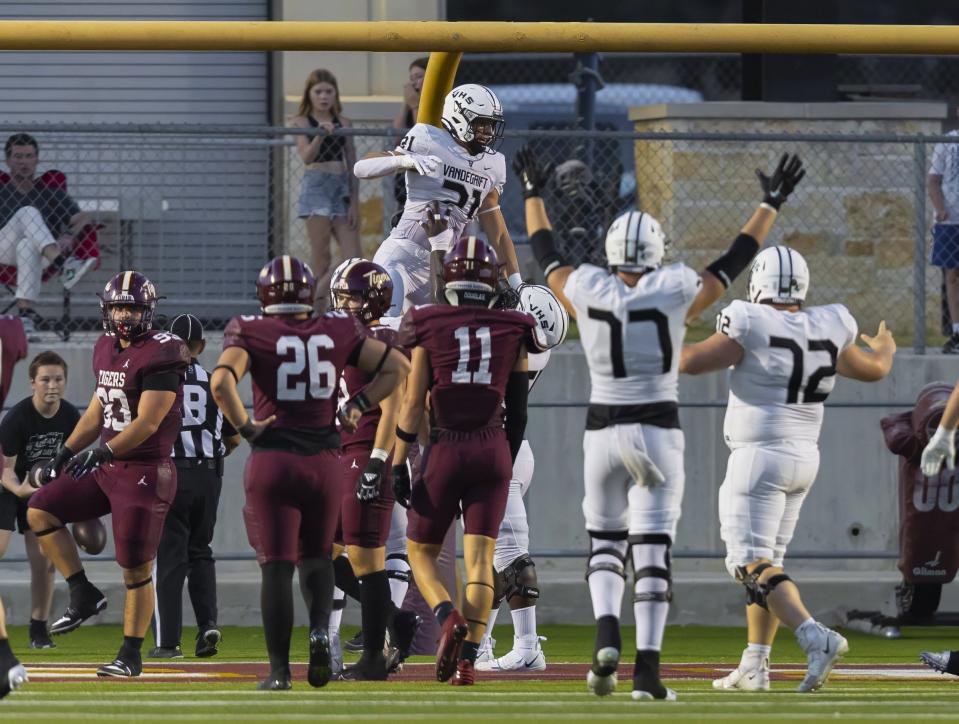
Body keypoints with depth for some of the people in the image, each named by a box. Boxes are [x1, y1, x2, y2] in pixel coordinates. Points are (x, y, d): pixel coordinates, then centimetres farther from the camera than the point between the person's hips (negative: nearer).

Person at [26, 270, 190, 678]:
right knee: (41, 512, 5)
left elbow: (148, 422, -22)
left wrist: (102, 452, -31)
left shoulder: (160, 355, -16)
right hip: (107, 468, 9)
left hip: (144, 472, -9)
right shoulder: (107, 350, 11)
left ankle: (130, 656, 6)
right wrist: (65, 454, 18)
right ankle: (83, 596, 9)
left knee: (137, 569, -3)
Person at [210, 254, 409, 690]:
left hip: (271, 459, -3)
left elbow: (222, 381, -20)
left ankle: (279, 670, -1)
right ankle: (320, 629, -5)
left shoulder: (251, 333, -4)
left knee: (276, 566, 1)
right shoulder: (339, 331, 5)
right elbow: (397, 367, 8)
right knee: (315, 556, 21)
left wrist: (245, 427, -8)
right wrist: (359, 405, 11)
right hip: (324, 460, 3)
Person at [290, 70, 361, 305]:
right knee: (321, 260, -6)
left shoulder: (343, 123, 11)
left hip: (342, 188, 4)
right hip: (316, 186, -4)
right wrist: (320, 134, -31)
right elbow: (306, 157, -14)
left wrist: (355, 203, 5)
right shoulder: (302, 122, 1)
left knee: (354, 259, -5)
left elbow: (352, 165, 11)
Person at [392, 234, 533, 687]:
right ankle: (467, 659, -10)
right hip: (493, 448, 2)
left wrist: (398, 464, 1)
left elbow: (413, 402, -3)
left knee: (421, 551, 12)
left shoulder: (428, 327, -1)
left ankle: (448, 617, -16)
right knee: (480, 557, 0)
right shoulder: (512, 331, 5)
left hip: (445, 448, -2)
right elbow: (518, 409, 10)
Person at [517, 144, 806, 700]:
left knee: (605, 541, 17)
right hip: (659, 432, -2)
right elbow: (735, 262, 7)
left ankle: (607, 632, -8)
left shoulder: (586, 292, -3)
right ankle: (647, 668, -7)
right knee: (653, 549, 0)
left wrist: (533, 195, 32)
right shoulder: (678, 293, -7)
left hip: (603, 431, 2)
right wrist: (772, 205, 19)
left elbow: (547, 256, 16)